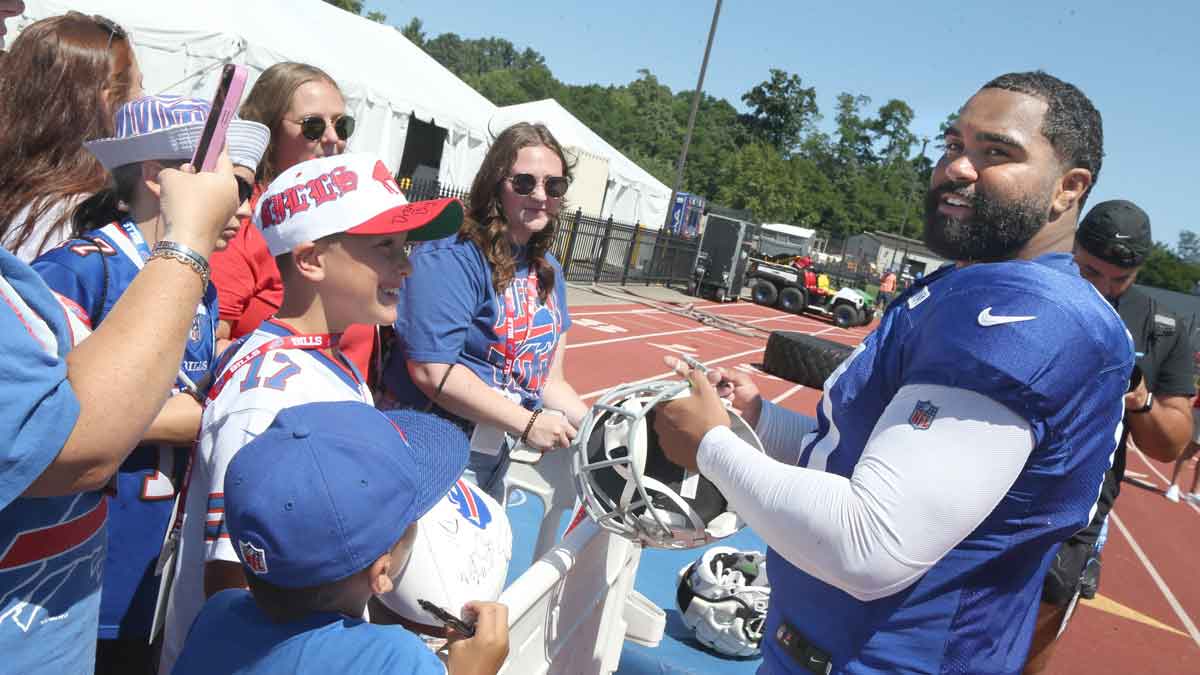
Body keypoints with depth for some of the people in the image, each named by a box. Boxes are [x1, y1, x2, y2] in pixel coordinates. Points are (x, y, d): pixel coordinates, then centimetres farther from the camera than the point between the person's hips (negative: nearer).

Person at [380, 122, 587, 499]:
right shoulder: (452, 258, -18)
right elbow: (432, 371, -25)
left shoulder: (549, 271, 7)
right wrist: (527, 424, -21)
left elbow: (548, 379, 11)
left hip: (492, 456, 8)